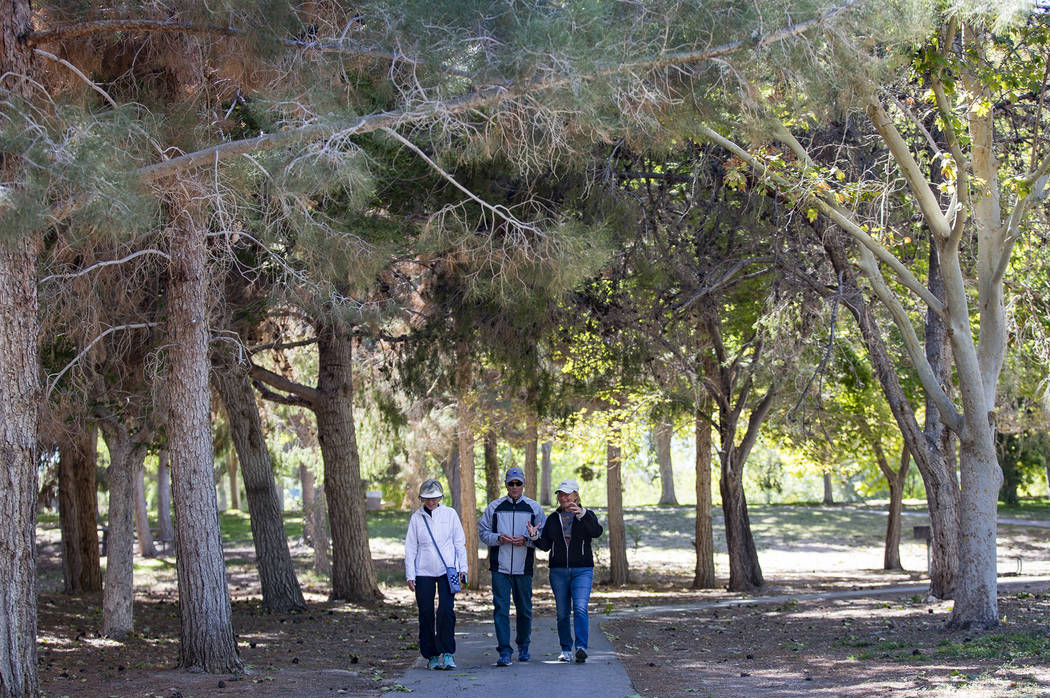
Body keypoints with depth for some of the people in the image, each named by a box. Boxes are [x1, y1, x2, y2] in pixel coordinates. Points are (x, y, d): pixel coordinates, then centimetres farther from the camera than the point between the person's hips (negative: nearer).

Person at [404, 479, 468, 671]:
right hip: (423, 572, 1)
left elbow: (460, 543, 10)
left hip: (447, 569, -1)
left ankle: (447, 653, -5)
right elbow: (410, 548, 6)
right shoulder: (416, 518, 6)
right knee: (426, 614, 1)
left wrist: (463, 569, 5)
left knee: (446, 611, -12)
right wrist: (410, 575, 0)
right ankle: (431, 655, 10)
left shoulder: (450, 514, 6)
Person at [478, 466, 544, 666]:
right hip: (500, 567, -1)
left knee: (524, 609, 10)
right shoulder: (494, 507, 7)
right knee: (501, 609, -8)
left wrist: (526, 540, -13)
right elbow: (483, 532, 8)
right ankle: (504, 651, -9)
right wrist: (498, 538, -11)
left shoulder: (534, 508, 6)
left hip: (523, 568, 1)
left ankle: (523, 646, 27)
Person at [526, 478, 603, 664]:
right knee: (562, 613, 5)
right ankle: (566, 649, 14)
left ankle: (581, 647, -26)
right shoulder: (553, 519, 13)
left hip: (582, 570, -3)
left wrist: (582, 514, -33)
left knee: (580, 608, -19)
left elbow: (597, 532, -18)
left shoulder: (586, 515, 3)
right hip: (558, 571, 3)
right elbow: (545, 545, 8)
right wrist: (535, 537, -13)